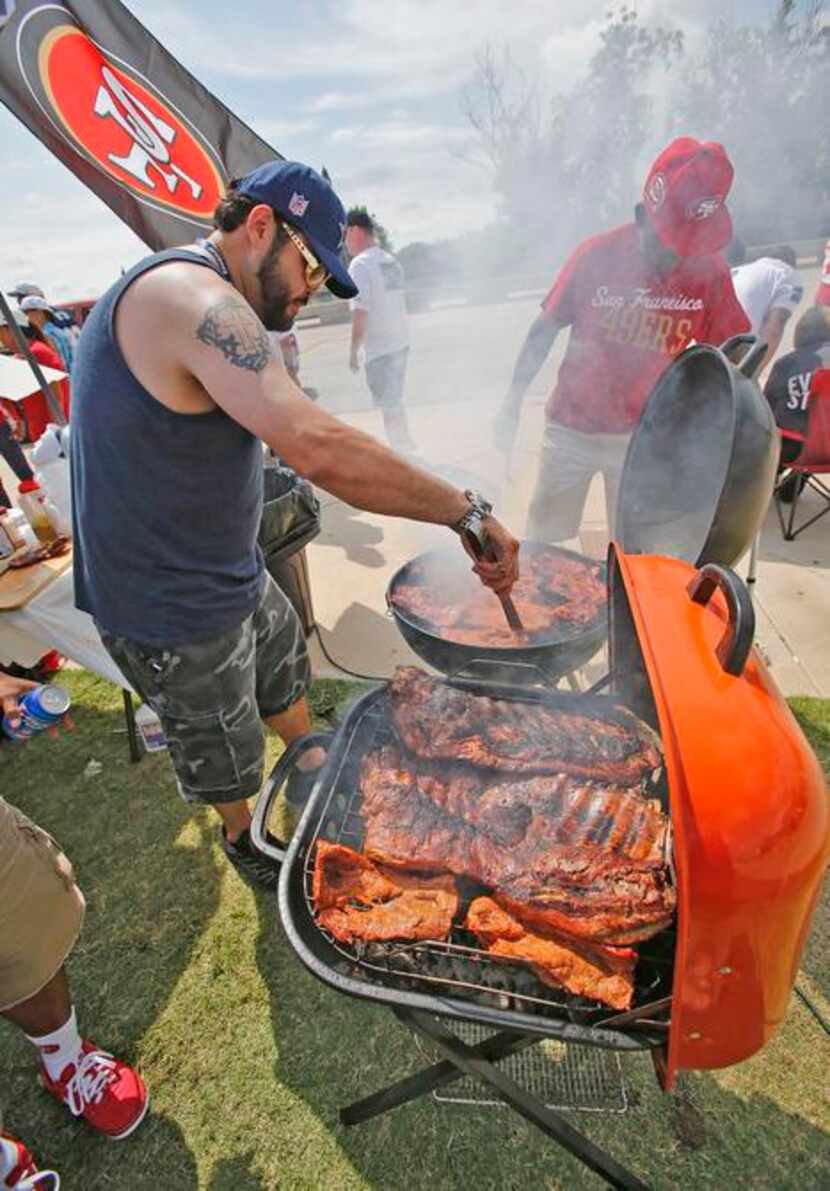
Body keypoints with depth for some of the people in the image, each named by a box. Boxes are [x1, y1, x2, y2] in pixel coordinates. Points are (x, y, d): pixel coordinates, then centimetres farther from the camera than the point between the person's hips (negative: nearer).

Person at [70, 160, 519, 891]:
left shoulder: (180, 295, 10)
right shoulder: (194, 299, -25)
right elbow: (317, 448, -40)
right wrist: (467, 512, -34)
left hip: (227, 572, 10)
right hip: (174, 610, -10)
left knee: (285, 659, 28)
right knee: (221, 752, 15)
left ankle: (309, 762, 56)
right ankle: (242, 835, 47)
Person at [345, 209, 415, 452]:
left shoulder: (360, 264, -13)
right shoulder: (391, 261, 12)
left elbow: (360, 312, -19)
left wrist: (353, 351, -12)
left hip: (379, 348, -9)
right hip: (400, 342, 9)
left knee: (389, 407, 1)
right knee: (395, 401, 21)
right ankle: (407, 448, 32)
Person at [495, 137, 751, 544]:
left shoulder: (710, 270, -7)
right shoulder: (596, 254, -12)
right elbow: (545, 331, -3)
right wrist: (512, 405, -5)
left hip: (645, 435, 1)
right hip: (571, 427, -1)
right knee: (543, 541, 11)